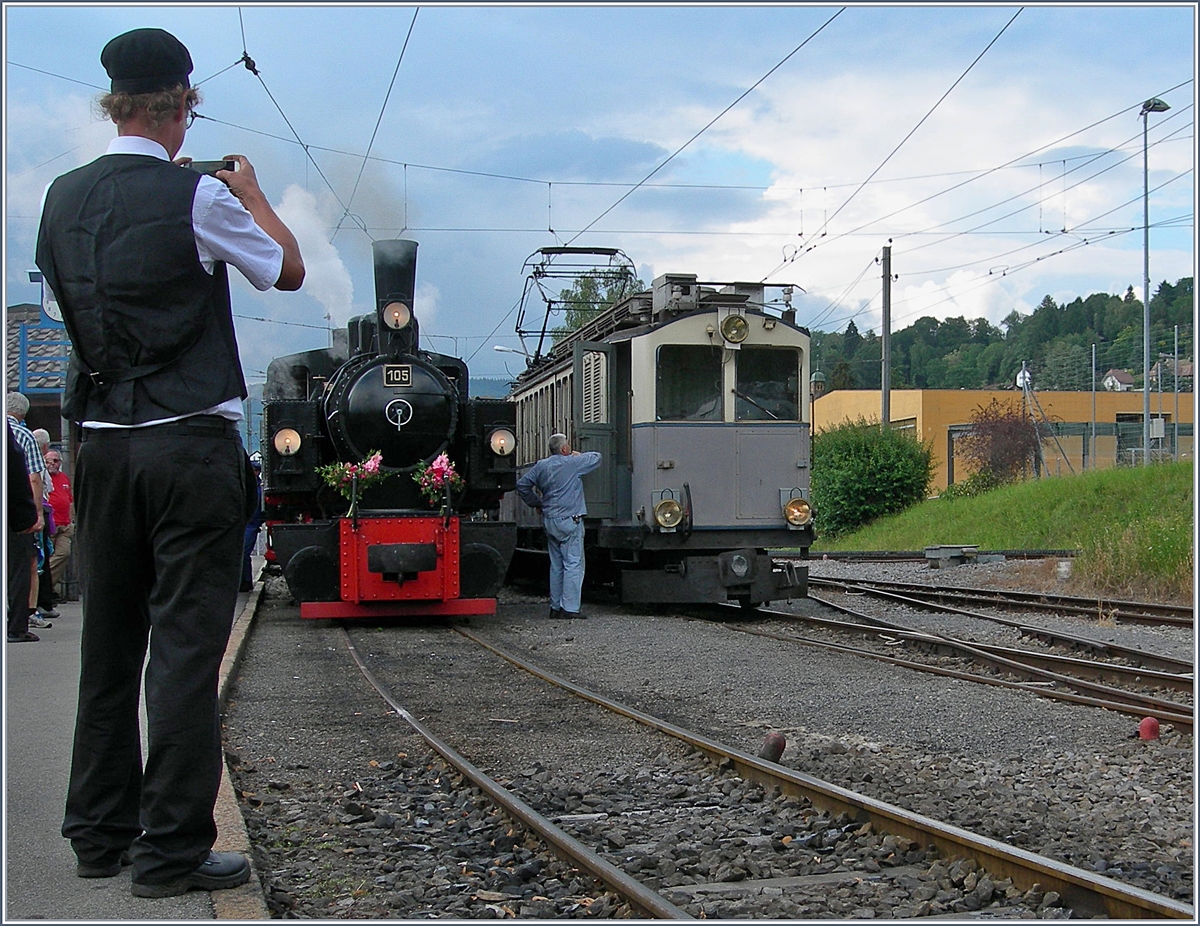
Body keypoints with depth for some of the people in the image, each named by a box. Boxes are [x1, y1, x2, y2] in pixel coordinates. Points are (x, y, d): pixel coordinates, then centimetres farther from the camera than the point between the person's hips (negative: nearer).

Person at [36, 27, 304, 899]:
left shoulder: (63, 197, 7)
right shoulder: (198, 196, -10)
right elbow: (289, 271, 4)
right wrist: (251, 191, 21)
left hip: (103, 443, 6)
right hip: (192, 443, -6)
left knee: (108, 640, 13)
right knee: (186, 645, -2)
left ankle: (100, 832, 21)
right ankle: (172, 847, 0)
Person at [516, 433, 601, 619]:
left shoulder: (541, 466, 9)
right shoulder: (573, 463, -8)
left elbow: (522, 485, 12)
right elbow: (596, 458, 3)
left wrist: (536, 503, 21)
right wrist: (578, 455, 20)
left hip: (549, 521, 7)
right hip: (569, 521, -7)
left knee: (556, 565, 13)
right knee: (573, 564, -5)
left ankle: (555, 607, 15)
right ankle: (570, 607, -10)